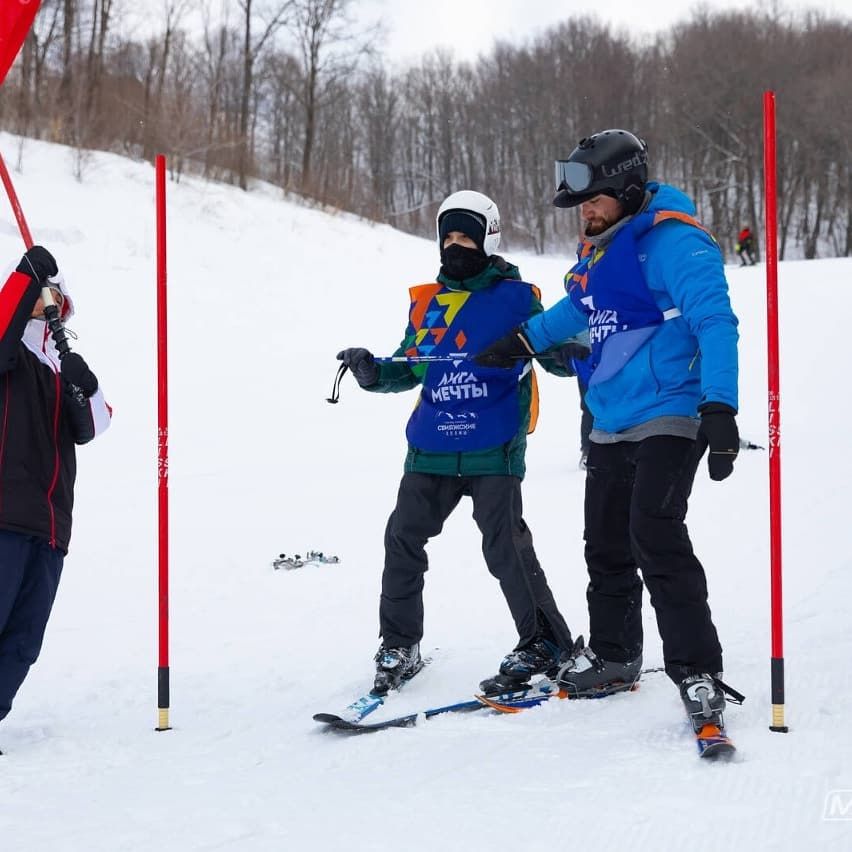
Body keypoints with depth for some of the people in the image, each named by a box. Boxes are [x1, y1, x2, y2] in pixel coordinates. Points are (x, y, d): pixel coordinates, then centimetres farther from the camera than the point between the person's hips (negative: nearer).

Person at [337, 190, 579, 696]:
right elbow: (410, 370, 19)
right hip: (431, 449, 5)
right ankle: (399, 647, 18)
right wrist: (374, 373, -1)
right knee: (403, 539, 3)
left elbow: (557, 356, -2)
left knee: (506, 547, -12)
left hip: (493, 450, -5)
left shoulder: (516, 297, -1)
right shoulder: (426, 302, 13)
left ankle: (544, 644, 2)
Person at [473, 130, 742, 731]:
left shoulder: (673, 241, -15)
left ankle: (698, 671, -17)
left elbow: (715, 322, -24)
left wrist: (720, 409, -34)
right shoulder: (601, 248, 13)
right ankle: (611, 657, 32)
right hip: (611, 426, 9)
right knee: (606, 546, 15)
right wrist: (521, 341, 37)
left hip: (668, 419, -9)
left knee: (656, 539, -21)